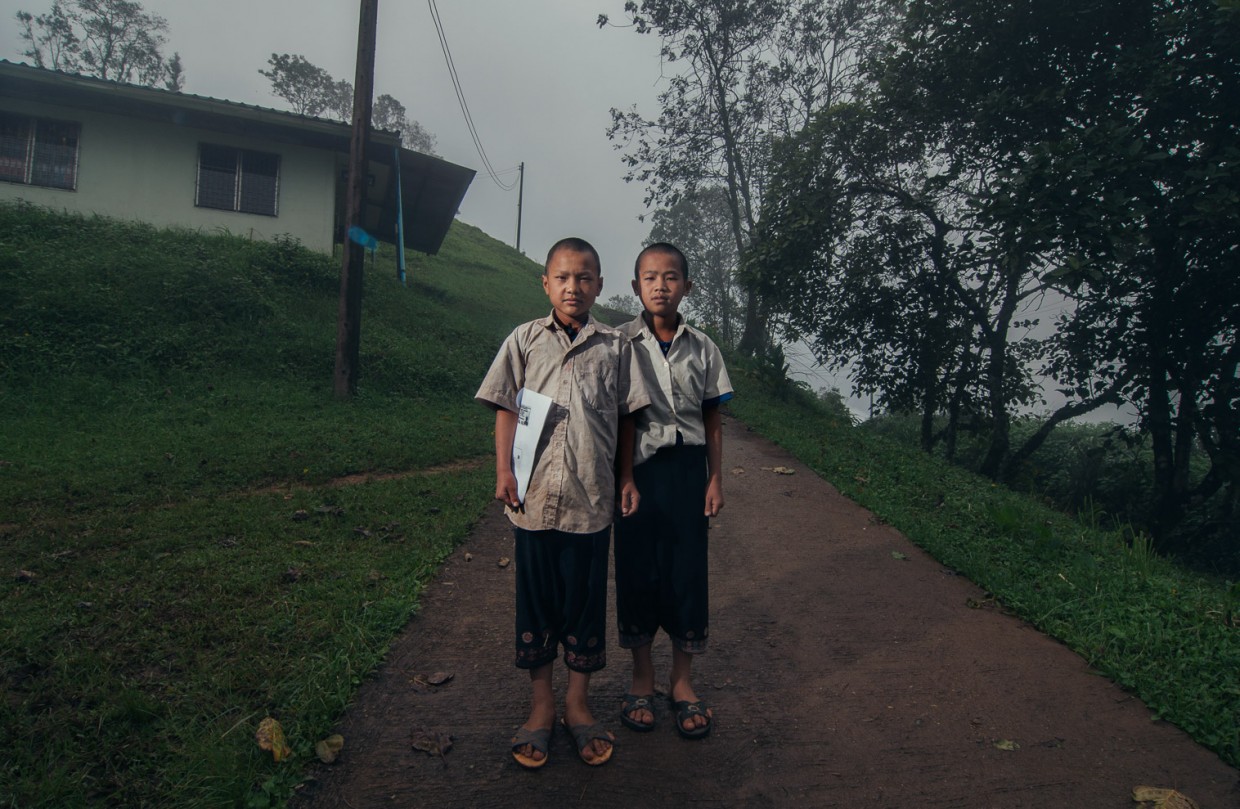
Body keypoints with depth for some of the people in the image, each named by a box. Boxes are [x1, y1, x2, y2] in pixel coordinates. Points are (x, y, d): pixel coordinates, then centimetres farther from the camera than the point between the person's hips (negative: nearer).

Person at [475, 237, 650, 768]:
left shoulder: (614, 346, 6)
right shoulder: (525, 340, 5)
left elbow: (625, 418, 9)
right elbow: (506, 409, 5)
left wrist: (626, 479, 7)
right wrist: (504, 471, -3)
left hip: (591, 497, 0)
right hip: (535, 496, 0)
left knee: (585, 599, 9)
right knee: (535, 598, 10)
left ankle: (577, 704, 26)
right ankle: (541, 705, 25)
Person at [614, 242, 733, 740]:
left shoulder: (702, 347, 5)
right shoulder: (621, 342, -1)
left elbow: (712, 422, 8)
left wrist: (715, 479, 4)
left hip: (686, 466, 2)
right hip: (637, 467, -1)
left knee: (687, 568, 4)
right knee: (637, 568, 6)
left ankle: (682, 681, 22)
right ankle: (642, 679, 25)